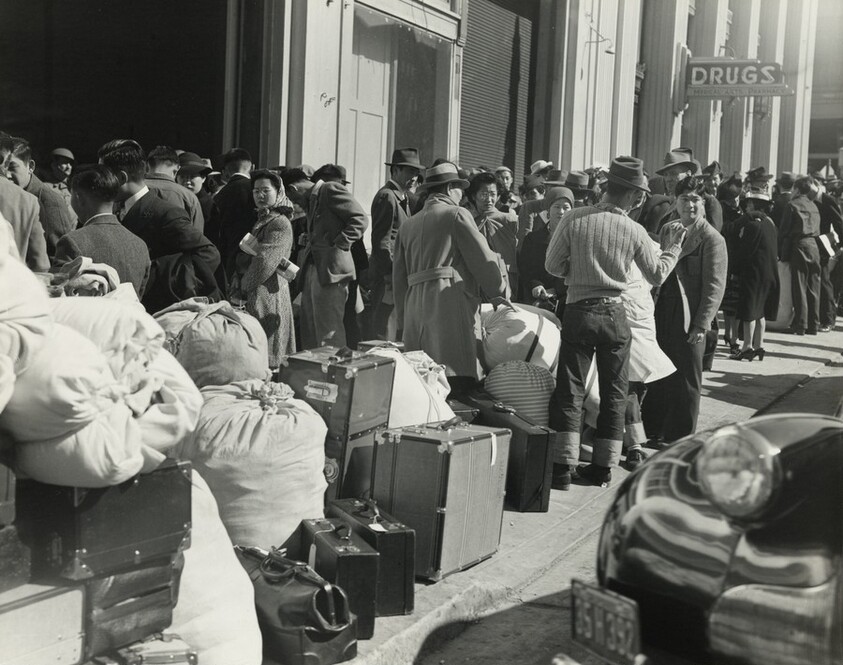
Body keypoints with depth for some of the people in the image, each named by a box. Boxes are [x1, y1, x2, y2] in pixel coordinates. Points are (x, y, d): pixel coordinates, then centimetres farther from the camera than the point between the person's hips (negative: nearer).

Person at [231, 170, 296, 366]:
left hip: (267, 294, -9)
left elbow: (265, 262, -17)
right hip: (250, 295, 9)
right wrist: (237, 282, 3)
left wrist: (243, 286, -7)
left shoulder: (280, 224, -11)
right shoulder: (260, 221, 18)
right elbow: (242, 260, 18)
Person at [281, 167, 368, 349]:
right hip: (312, 269, 10)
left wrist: (339, 245, -17)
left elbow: (360, 219, -13)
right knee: (309, 330, 10)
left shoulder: (331, 190, -5)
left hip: (330, 269, -9)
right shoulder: (311, 200, 23)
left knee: (329, 331, -8)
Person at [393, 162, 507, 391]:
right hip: (451, 302, -7)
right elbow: (483, 260, 0)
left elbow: (399, 278, 21)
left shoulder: (408, 226, 21)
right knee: (457, 381, -12)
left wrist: (404, 322, 24)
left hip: (415, 309, 7)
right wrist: (499, 294, 15)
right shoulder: (457, 215, 3)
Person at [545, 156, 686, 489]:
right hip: (615, 314, 1)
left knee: (570, 389, 4)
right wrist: (671, 248, 21)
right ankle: (603, 467, 16)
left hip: (579, 311, 0)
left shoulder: (575, 219, -8)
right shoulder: (635, 231, -5)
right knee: (613, 392, 12)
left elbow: (553, 265, -4)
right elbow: (657, 275, 6)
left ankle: (563, 467, 1)